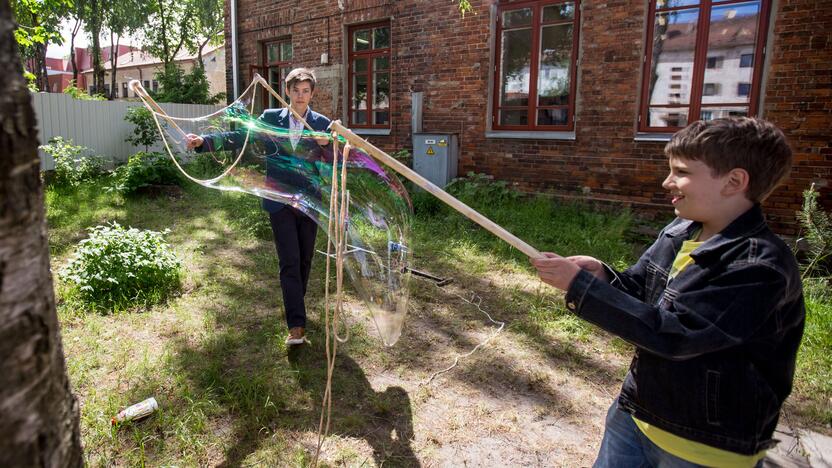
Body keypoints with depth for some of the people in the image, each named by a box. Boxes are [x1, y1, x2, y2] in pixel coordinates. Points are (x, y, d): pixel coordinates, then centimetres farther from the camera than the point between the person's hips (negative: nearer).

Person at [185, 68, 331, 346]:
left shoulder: (322, 123, 2)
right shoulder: (271, 118, 2)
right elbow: (238, 137, -4)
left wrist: (328, 144, -23)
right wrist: (203, 141, -17)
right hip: (280, 201, -1)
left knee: (305, 259, 12)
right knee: (289, 262, -6)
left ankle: (295, 307, 34)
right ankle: (296, 325, -6)